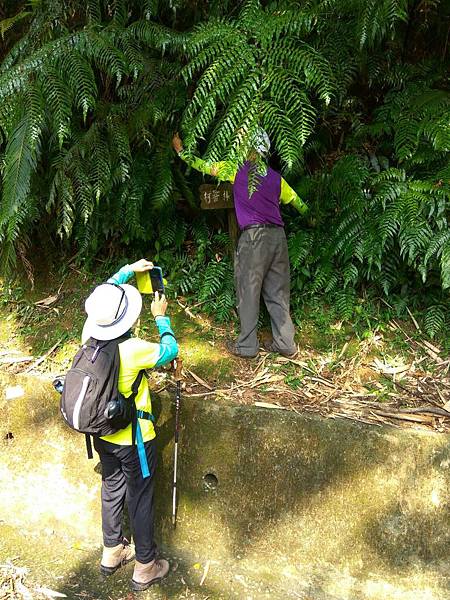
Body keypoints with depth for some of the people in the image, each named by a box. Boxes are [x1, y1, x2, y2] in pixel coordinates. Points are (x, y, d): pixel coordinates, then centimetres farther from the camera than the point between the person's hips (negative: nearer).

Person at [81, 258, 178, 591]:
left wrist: (128, 270, 11)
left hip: (101, 434, 6)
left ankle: (112, 553, 43)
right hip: (133, 439, -6)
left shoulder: (90, 332, -14)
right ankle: (145, 567, 28)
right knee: (140, 500, 11)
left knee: (112, 489, 24)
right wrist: (162, 317, 1)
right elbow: (171, 350, -11)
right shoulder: (134, 350, -31)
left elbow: (104, 295, 5)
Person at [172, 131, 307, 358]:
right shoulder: (275, 177, 14)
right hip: (277, 235, 5)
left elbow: (204, 166, 6)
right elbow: (296, 200, 26)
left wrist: (180, 151, 20)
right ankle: (285, 343, 15)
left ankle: (246, 345, 10)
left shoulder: (236, 170, -1)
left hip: (253, 236, -5)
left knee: (248, 291, 4)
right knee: (277, 292, 11)